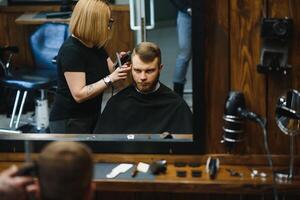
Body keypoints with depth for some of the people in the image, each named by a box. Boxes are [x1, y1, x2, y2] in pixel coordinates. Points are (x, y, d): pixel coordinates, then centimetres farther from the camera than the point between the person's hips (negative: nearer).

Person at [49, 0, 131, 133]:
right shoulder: (71, 50, -21)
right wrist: (110, 79, -30)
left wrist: (121, 66, -12)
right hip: (69, 122, -8)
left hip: (92, 117, 9)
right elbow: (79, 94, -26)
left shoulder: (96, 46, 4)